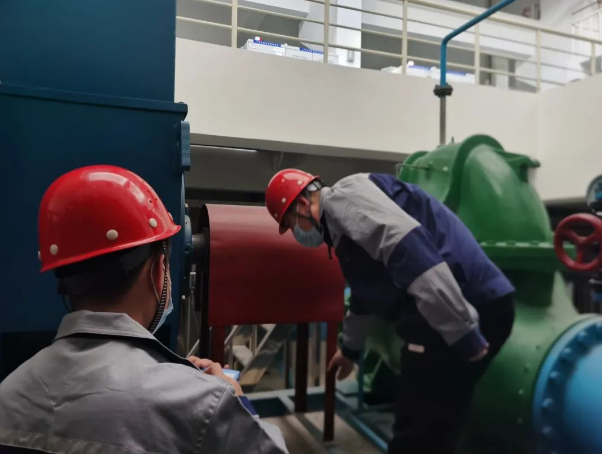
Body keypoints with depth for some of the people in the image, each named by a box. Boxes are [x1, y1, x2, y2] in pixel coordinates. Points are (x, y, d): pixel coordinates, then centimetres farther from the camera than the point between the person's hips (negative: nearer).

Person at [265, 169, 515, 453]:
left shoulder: (342, 197, -7)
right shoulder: (341, 216, 24)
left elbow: (409, 247, -23)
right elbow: (366, 294, 37)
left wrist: (463, 335, -23)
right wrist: (350, 349, 49)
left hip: (469, 311, -10)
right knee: (432, 431, 19)